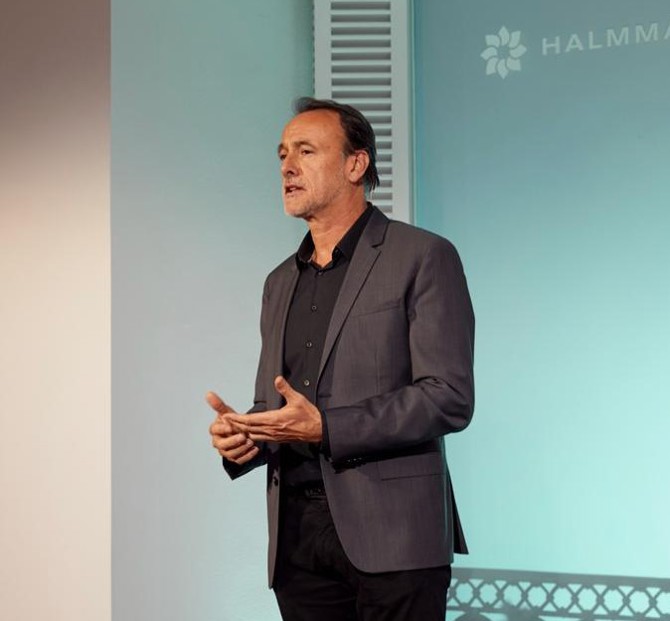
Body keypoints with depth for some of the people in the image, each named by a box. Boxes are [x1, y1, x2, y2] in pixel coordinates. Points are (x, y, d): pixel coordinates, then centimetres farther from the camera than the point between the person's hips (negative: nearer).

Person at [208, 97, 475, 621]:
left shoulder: (423, 258, -2)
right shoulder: (280, 283, 19)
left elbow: (450, 397, -11)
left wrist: (324, 427, -18)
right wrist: (241, 437, 0)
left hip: (391, 537, -6)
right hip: (298, 539, 6)